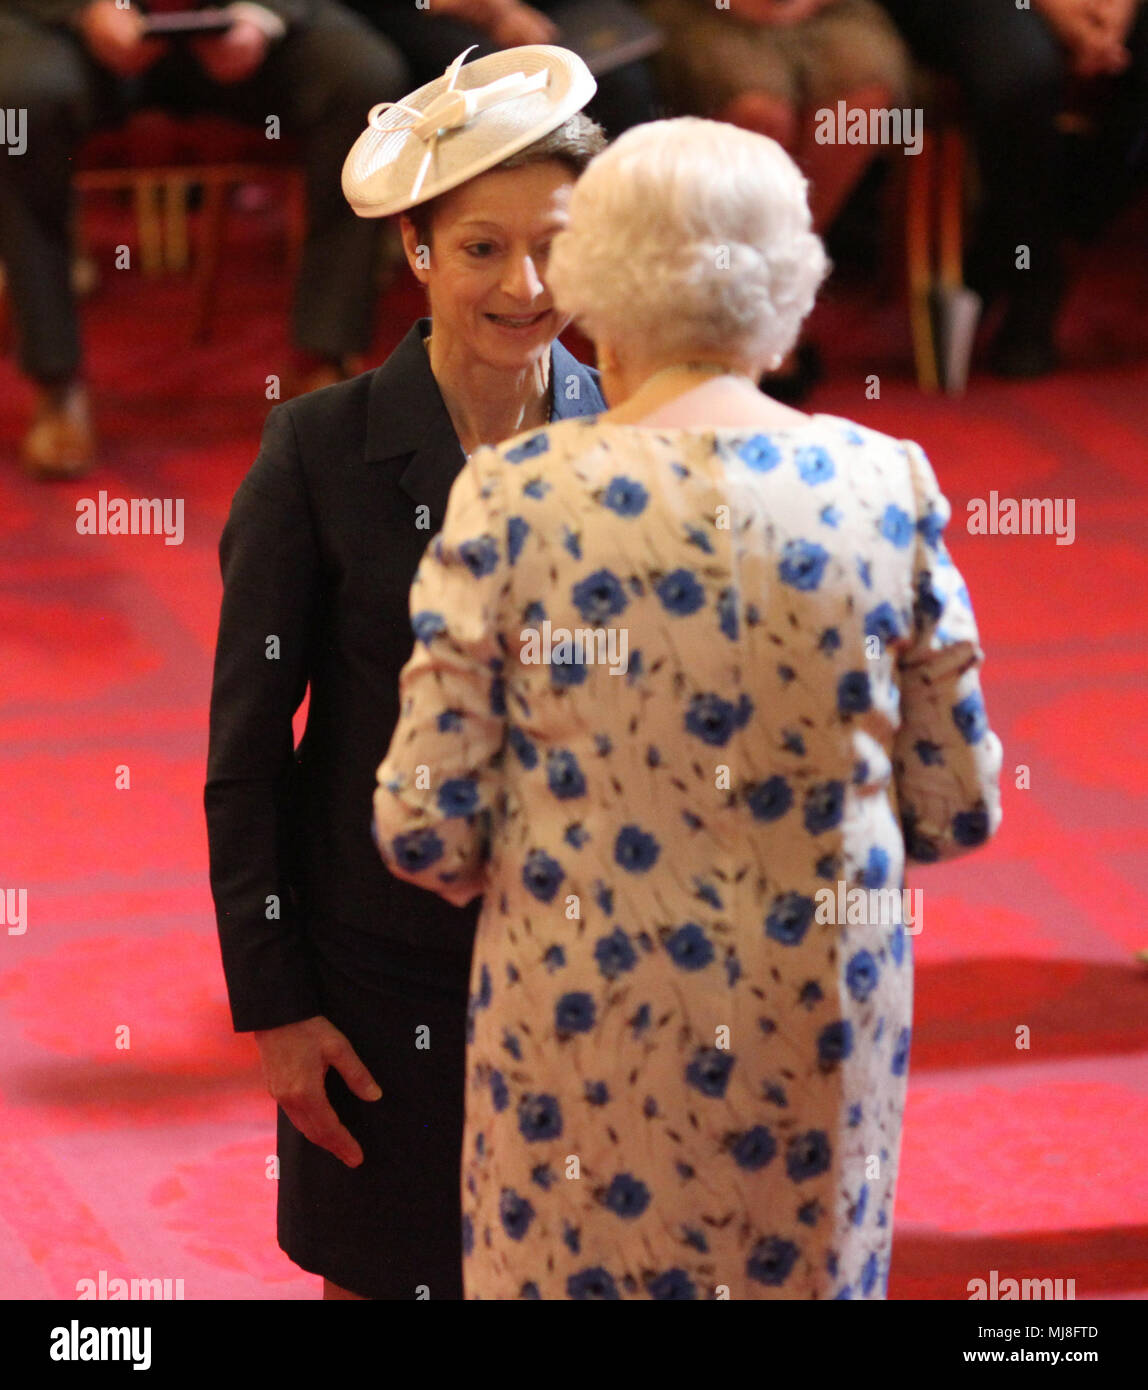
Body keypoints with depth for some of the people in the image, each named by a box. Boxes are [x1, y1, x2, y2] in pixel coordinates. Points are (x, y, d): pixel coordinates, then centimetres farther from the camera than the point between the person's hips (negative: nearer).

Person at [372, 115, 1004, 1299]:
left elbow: (426, 827, -11)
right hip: (822, 1022, 2)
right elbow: (957, 810, 0)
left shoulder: (514, 497, -12)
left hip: (587, 1020, -1)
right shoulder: (886, 487, -7)